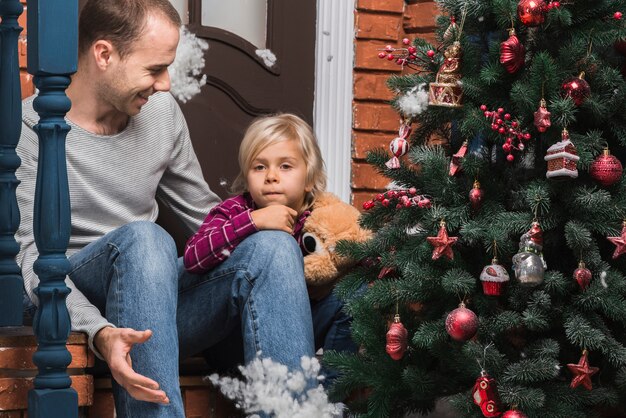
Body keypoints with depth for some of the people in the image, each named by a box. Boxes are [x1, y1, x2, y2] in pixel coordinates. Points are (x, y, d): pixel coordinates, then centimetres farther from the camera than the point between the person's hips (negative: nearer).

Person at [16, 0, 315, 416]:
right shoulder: (31, 129, -8)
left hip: (163, 301, 5)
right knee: (141, 237, -35)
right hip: (78, 310, -5)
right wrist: (101, 332, -33)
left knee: (273, 245, -20)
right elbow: (31, 257, -15)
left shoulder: (161, 111, 9)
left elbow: (203, 211, 20)